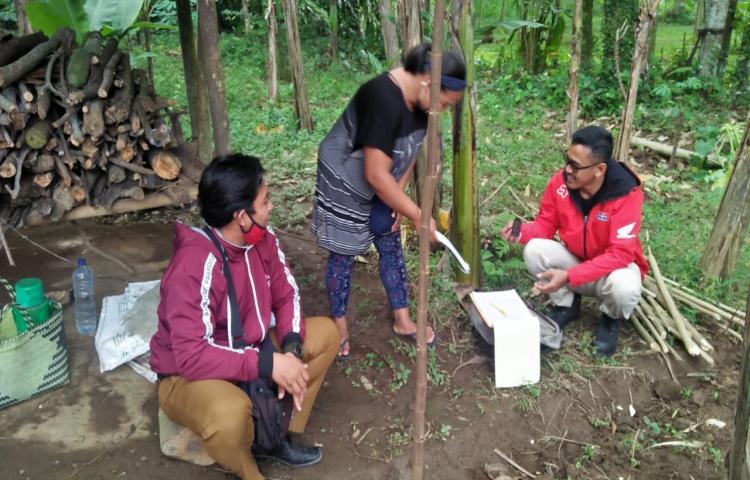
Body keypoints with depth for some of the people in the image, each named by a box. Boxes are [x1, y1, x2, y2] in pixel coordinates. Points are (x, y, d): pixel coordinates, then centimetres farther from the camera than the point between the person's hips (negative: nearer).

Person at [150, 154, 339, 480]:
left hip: (248, 353, 8)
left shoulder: (262, 239, -10)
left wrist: (291, 347, -19)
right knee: (230, 414, -39)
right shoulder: (194, 266, -32)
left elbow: (285, 294, 0)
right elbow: (191, 356, -35)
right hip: (188, 374, -7)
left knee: (326, 332, -1)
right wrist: (268, 365, -36)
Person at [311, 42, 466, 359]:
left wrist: (397, 199, -2)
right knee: (343, 255, 5)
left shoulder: (419, 100, -8)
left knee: (391, 246, 13)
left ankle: (402, 321, 26)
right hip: (344, 181, -8)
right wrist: (417, 215, -26)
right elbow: (376, 175, -34)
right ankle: (340, 326, 23)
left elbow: (409, 151, 5)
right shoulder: (385, 101, -35)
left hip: (379, 187, 8)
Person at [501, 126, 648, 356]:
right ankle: (565, 304, 4)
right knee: (534, 250, -24)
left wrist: (568, 276, -40)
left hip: (614, 266, -3)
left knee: (624, 288, -38)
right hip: (574, 260, 4)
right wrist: (523, 232, -29)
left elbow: (621, 254, -32)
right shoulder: (560, 182, -18)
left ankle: (611, 319, 2)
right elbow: (545, 225, -5)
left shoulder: (627, 195, -29)